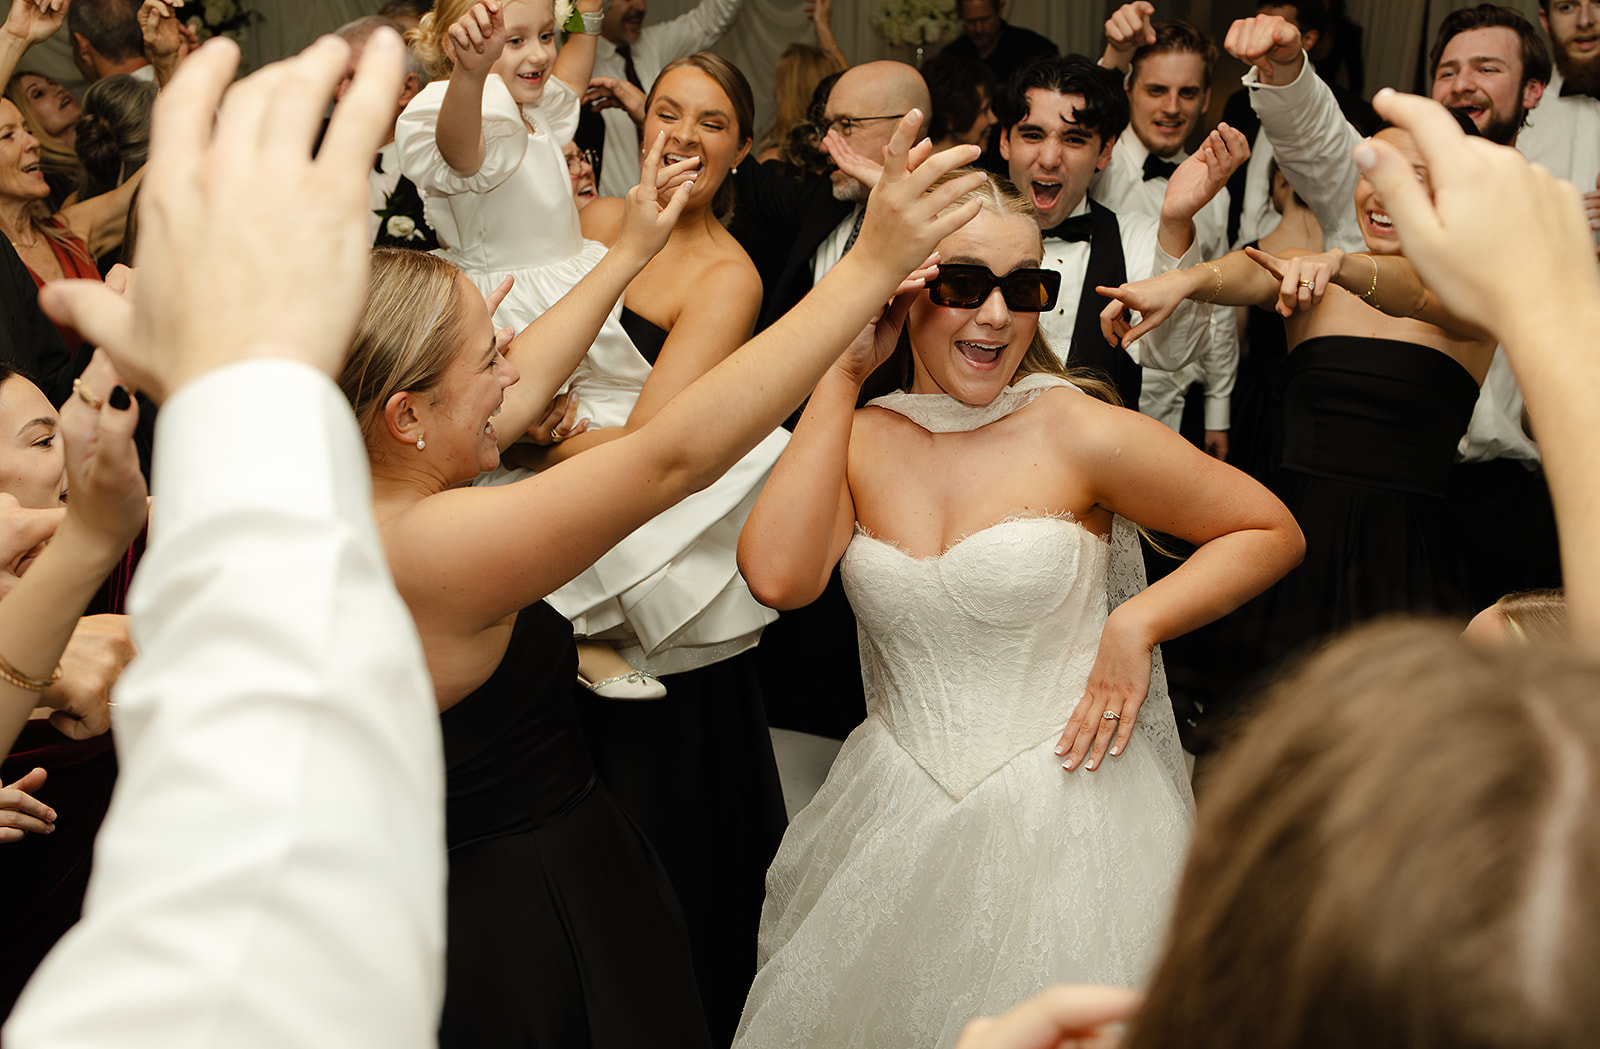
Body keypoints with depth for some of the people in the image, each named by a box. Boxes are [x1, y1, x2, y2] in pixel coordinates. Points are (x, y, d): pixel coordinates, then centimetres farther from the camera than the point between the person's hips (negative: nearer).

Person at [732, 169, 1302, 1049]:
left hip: (1062, 807, -3)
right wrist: (841, 375, -13)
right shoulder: (859, 438, 1)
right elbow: (777, 576, -19)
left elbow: (1272, 531, -1)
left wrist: (1138, 624, -14)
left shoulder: (1079, 432, -10)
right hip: (895, 819, 4)